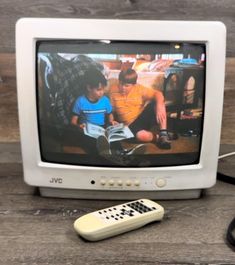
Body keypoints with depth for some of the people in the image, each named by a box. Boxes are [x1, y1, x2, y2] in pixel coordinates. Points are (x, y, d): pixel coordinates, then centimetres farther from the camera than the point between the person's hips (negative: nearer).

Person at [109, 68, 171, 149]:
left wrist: (159, 108, -26)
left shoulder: (139, 88, -3)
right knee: (141, 135, -37)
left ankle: (163, 133, -20)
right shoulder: (113, 90, -3)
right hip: (131, 124, -2)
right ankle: (158, 137, -5)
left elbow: (158, 93, -8)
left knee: (160, 102, -23)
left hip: (145, 117, 2)